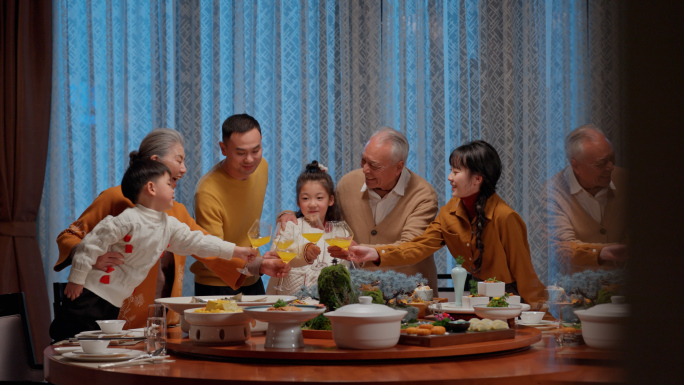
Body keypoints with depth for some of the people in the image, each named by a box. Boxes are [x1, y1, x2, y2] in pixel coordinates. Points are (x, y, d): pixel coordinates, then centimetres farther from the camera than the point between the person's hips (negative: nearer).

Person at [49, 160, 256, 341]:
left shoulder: (169, 226, 8)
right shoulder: (127, 220, -18)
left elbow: (194, 241, 15)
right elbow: (92, 244, -17)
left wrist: (235, 251, 15)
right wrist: (76, 280, -15)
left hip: (115, 303, 8)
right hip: (92, 294, -8)